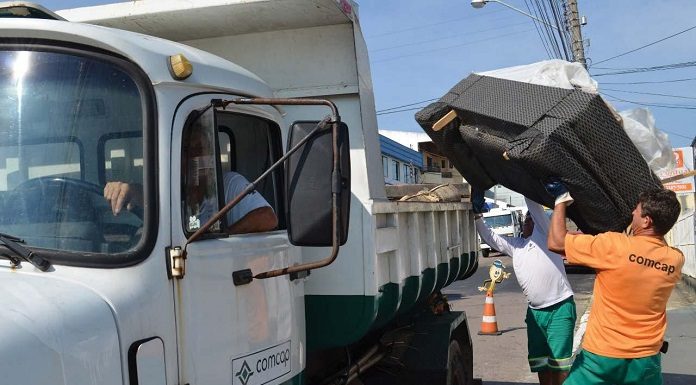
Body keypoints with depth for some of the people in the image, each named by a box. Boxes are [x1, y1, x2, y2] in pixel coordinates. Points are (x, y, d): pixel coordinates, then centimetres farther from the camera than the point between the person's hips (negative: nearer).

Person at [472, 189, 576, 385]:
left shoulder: (542, 232, 0)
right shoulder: (514, 245, 17)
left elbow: (533, 202, -6)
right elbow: (489, 237, 18)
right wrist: (478, 215, 9)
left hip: (560, 307, -7)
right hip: (535, 310, 7)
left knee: (558, 361, -5)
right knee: (540, 361, 13)